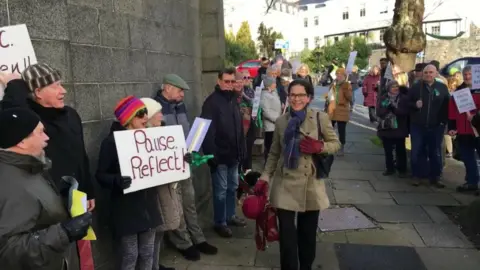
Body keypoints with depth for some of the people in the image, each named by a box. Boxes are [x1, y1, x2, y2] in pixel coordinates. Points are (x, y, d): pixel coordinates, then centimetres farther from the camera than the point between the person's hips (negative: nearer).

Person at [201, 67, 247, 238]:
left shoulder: (233, 100, 12)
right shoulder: (212, 102, -13)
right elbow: (207, 131, -18)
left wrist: (242, 150, 12)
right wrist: (211, 155, -22)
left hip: (233, 154, 8)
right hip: (220, 155, -7)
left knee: (233, 187, 17)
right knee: (221, 190, 2)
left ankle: (230, 216, 33)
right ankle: (220, 223, 15)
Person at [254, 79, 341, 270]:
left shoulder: (320, 118, -4)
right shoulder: (281, 121, 4)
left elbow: (336, 143, 2)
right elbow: (274, 153, 9)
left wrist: (320, 147, -18)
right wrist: (265, 178, 0)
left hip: (310, 185, -1)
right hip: (285, 185, 1)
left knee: (307, 233, 14)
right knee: (286, 234, 1)